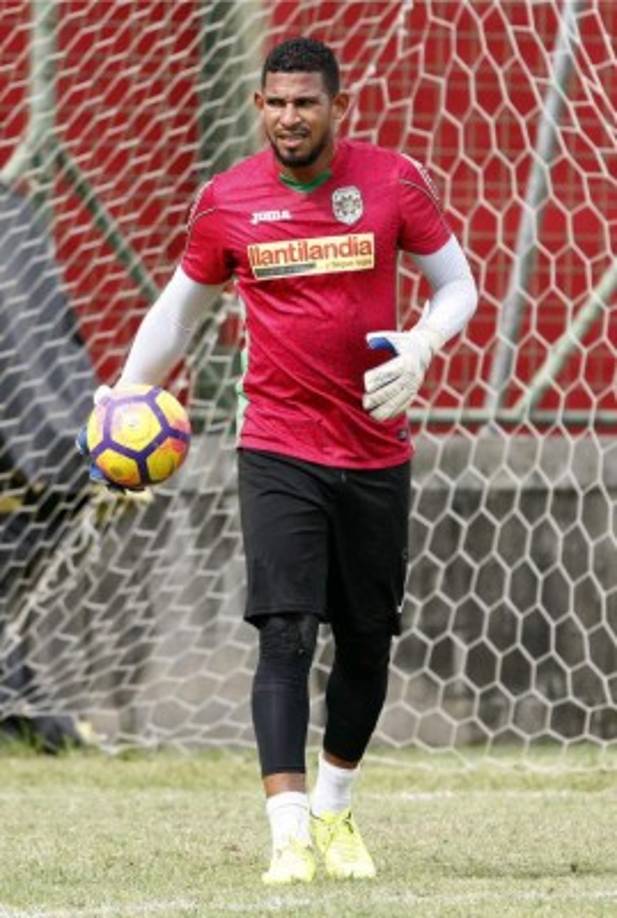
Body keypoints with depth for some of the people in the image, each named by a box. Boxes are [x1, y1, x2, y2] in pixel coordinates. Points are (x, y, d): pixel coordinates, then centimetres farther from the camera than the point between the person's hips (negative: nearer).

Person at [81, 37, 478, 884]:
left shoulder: (394, 182, -3)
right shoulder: (226, 201, -2)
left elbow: (457, 283, 5)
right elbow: (180, 306, 13)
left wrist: (419, 347, -15)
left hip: (376, 455, 2)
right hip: (278, 455, -2)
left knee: (367, 644, 11)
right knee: (285, 637, -15)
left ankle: (334, 810, 33)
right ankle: (289, 836, -21)